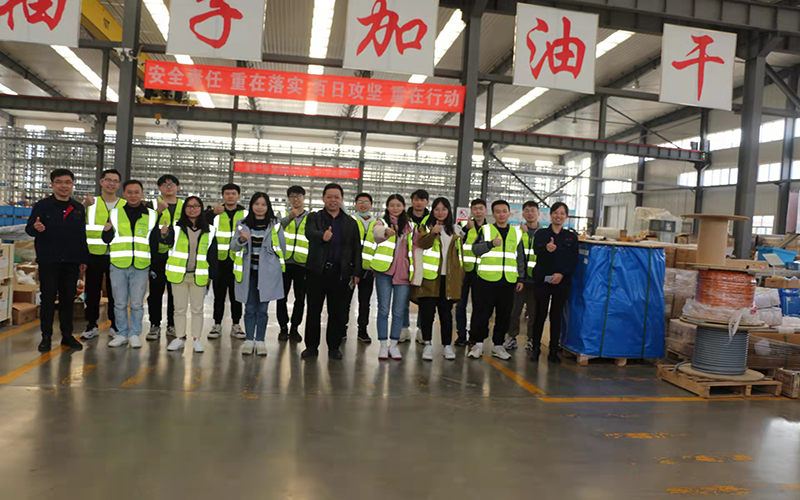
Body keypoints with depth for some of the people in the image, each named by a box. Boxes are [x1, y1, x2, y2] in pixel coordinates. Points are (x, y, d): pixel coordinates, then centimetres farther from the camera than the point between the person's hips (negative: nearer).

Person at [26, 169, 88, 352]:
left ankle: (67, 335, 18)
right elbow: (29, 229, -6)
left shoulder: (78, 208, 10)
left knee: (68, 299, 8)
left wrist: (84, 259, 10)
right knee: (48, 299, 3)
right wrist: (36, 228, -30)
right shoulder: (42, 205, -1)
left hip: (71, 263, 3)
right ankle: (46, 337, 13)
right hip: (48, 261, -3)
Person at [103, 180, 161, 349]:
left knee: (137, 304, 3)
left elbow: (155, 242, 12)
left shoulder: (152, 215, 7)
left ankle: (135, 334, 15)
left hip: (141, 267, -1)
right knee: (120, 303, 7)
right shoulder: (115, 213, 8)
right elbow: (106, 240, 9)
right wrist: (107, 229, -13)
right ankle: (122, 334, 19)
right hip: (118, 265, 1)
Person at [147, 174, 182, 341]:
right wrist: (158, 211, -26)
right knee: (156, 291, 1)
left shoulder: (184, 206, 13)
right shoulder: (153, 204, 5)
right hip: (157, 254, -2)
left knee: (175, 291, 7)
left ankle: (172, 325, 16)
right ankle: (155, 325, 11)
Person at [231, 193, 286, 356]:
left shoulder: (275, 224, 2)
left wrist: (275, 266, 8)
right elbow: (233, 247, 2)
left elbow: (282, 248, 7)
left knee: (262, 308, 3)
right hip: (248, 272, 1)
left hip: (267, 272, -1)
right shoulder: (243, 224, 7)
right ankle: (249, 340, 12)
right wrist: (241, 239, -18)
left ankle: (260, 341, 11)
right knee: (250, 308, 4)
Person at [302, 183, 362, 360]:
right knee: (313, 310, 6)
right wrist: (322, 236, -40)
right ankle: (311, 346, 17)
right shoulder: (314, 218, 6)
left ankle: (334, 347, 17)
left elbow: (356, 249, 10)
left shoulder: (351, 223, 12)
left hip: (341, 273, 1)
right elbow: (309, 232, -18)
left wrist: (356, 272, 1)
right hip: (318, 271, -1)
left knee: (338, 313, 4)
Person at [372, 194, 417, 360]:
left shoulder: (410, 226, 13)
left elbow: (415, 247, 18)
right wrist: (387, 232, -47)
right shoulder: (381, 222, 0)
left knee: (399, 311, 4)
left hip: (404, 273, 2)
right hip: (384, 272, -2)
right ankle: (383, 345, 10)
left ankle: (394, 345, 14)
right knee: (383, 310, 1)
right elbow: (377, 232, -25)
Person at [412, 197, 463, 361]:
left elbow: (459, 253, 17)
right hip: (429, 277, -2)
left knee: (446, 312, 7)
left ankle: (447, 346, 15)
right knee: (427, 312, -1)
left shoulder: (455, 230, 15)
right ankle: (428, 345, 9)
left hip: (448, 278, 2)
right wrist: (433, 233, -31)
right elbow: (421, 243, -14)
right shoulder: (426, 227, 6)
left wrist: (461, 275, 12)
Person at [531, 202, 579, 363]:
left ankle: (554, 351, 15)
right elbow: (536, 249, -17)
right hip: (542, 280, -1)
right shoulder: (541, 234, 3)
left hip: (562, 281, 1)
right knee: (540, 314, 2)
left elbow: (574, 260, 2)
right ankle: (535, 348, 13)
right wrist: (546, 248, -40)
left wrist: (562, 274, -13)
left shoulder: (571, 237, 8)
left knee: (556, 315, 6)